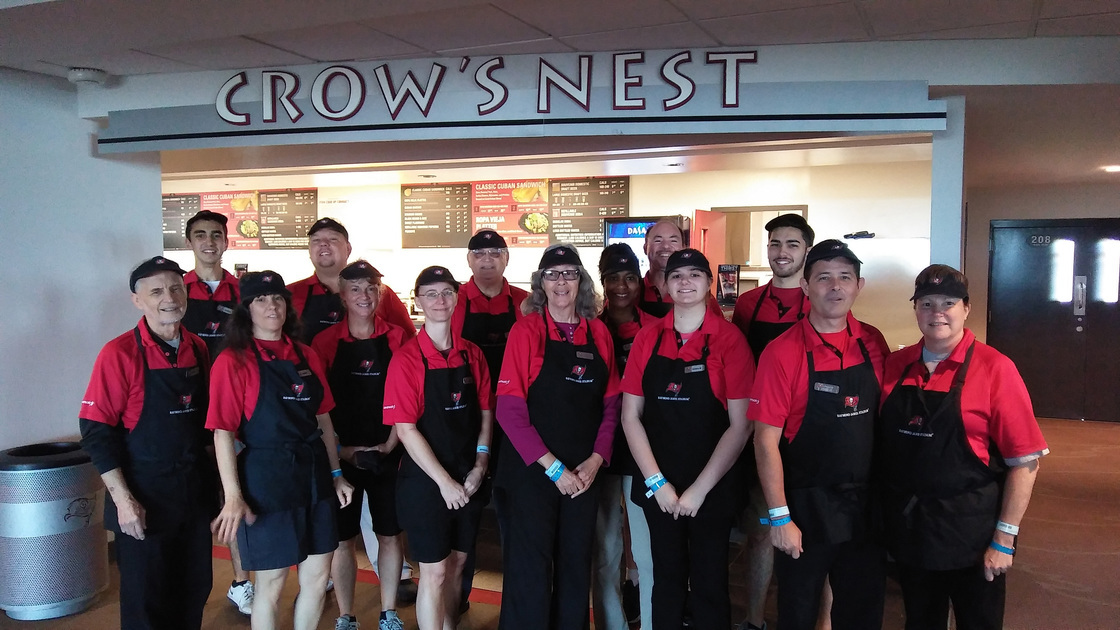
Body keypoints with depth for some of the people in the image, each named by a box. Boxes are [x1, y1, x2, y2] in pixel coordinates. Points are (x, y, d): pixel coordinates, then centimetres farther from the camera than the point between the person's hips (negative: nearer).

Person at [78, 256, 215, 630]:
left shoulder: (197, 349, 5)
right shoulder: (120, 353, -12)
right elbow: (95, 430, -13)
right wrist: (122, 499, -17)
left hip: (195, 490, 5)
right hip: (144, 497, -5)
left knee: (196, 590, 15)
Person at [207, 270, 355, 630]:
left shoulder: (307, 357, 7)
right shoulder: (233, 361, -9)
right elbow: (223, 432, -11)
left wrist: (335, 474, 14)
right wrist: (233, 496, -17)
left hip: (315, 475, 5)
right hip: (266, 478, -5)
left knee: (318, 575, 12)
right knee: (272, 582, 7)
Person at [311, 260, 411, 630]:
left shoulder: (397, 339, -1)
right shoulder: (325, 342, -4)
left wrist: (390, 445, -8)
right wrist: (342, 451, -9)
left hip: (388, 454, 1)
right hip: (341, 456, -1)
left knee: (390, 534, 10)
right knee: (343, 539, 6)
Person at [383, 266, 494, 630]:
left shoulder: (472, 354, 3)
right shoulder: (407, 358, -11)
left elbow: (485, 412, 9)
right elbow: (405, 428, -14)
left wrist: (480, 466, -2)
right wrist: (444, 481, -15)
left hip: (468, 480, 5)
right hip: (425, 479, -5)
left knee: (457, 563, 16)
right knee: (434, 570, 3)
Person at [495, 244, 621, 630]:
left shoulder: (599, 333, 5)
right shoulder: (527, 330, -7)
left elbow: (610, 405, 9)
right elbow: (509, 409, -11)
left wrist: (596, 460, -5)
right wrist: (553, 467, -13)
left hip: (584, 472, 4)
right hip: (533, 471, -4)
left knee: (577, 564, 13)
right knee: (532, 565, 4)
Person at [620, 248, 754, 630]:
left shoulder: (728, 339, -8)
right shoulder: (648, 338, 1)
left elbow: (740, 425, -10)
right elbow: (630, 415, 2)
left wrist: (700, 490, -11)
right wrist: (656, 482, -6)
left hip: (712, 489, -2)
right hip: (659, 488, 3)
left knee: (709, 585, 9)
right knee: (666, 580, 15)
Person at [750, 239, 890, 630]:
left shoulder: (873, 343, 0)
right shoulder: (782, 352, -13)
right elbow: (766, 440, -13)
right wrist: (779, 517, -14)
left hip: (866, 506, 4)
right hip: (807, 509, -4)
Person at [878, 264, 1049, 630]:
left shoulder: (994, 368, -11)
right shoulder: (895, 366, 2)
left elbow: (1025, 460, -11)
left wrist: (1004, 538, -13)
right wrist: (889, 518, 4)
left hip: (971, 536, -4)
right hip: (908, 531, 4)